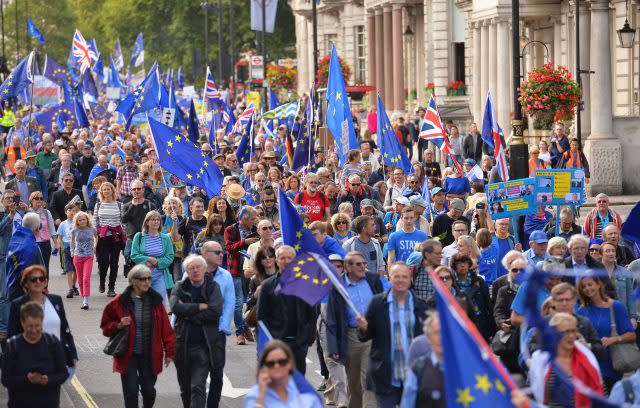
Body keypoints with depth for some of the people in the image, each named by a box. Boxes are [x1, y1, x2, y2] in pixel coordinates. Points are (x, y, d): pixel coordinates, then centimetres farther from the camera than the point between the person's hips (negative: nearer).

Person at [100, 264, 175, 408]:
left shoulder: (155, 300, 1)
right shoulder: (120, 302, -5)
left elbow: (165, 328, 3)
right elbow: (105, 326, 4)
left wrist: (169, 351, 1)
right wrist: (119, 325, -16)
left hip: (149, 356, 2)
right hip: (128, 355, -2)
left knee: (149, 390, 5)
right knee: (131, 391, -3)